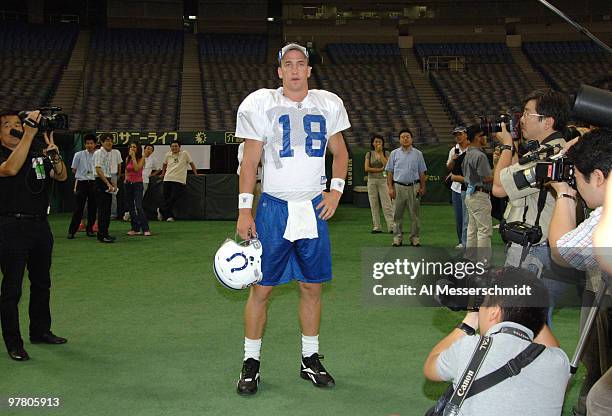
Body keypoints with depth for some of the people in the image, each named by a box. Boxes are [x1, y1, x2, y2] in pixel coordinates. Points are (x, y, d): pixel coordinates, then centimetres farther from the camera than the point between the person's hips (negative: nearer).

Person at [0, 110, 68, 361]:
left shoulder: (38, 154, 11)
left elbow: (61, 176, 1)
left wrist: (53, 152, -17)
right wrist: (30, 134, -30)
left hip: (40, 225, 6)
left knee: (42, 283, 16)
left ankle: (40, 331, 30)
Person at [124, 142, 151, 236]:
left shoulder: (141, 159, -7)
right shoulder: (127, 159, 7)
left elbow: (137, 169, -21)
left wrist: (133, 157, -18)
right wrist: (126, 178, 8)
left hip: (137, 184, -6)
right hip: (128, 184, 6)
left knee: (138, 207, -17)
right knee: (131, 207, 6)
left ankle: (145, 229, -15)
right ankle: (135, 229, 13)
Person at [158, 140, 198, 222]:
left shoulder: (184, 154, 0)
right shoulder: (168, 155, 9)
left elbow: (191, 163, 7)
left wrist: (196, 174, 7)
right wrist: (162, 174, 30)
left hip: (179, 180, -3)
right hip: (168, 179, 3)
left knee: (173, 199, -8)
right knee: (167, 199, 1)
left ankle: (161, 211, 8)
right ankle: (169, 216, 11)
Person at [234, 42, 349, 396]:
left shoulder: (327, 105, 5)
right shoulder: (262, 104, -3)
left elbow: (340, 153, 16)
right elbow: (250, 161, -2)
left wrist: (336, 190, 1)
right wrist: (244, 211, -7)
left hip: (314, 207, 3)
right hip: (274, 207, -3)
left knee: (313, 286, 8)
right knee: (262, 287, -1)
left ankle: (311, 360, 22)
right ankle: (251, 363, 13)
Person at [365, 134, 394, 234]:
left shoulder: (386, 153, 6)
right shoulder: (369, 154, 7)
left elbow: (386, 165, -12)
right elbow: (366, 168, -4)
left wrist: (380, 153, -9)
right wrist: (380, 169, -9)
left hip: (383, 180, -2)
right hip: (372, 181, 2)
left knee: (387, 204, -7)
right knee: (374, 205, 3)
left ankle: (392, 226, -10)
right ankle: (376, 227, 8)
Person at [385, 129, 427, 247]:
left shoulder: (418, 154, 8)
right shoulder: (394, 154, 7)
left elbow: (422, 172, 9)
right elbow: (390, 172, 6)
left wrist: (422, 187, 2)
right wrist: (390, 188, -2)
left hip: (413, 187, 0)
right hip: (398, 187, 0)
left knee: (414, 214, 2)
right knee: (398, 214, 3)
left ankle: (415, 238, 9)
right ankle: (397, 237, 9)